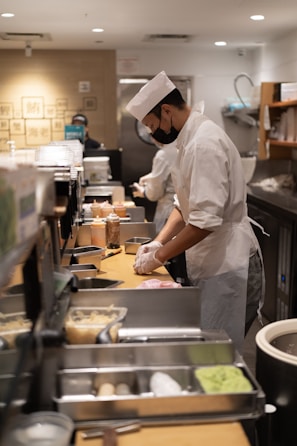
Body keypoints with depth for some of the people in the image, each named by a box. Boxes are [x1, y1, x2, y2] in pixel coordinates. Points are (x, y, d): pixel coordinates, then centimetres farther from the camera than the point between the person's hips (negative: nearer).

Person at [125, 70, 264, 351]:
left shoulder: (205, 143, -21)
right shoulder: (191, 140, 11)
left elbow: (206, 221, -26)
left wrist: (159, 257, -15)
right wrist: (159, 242, 6)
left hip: (227, 267, -9)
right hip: (212, 264, 9)